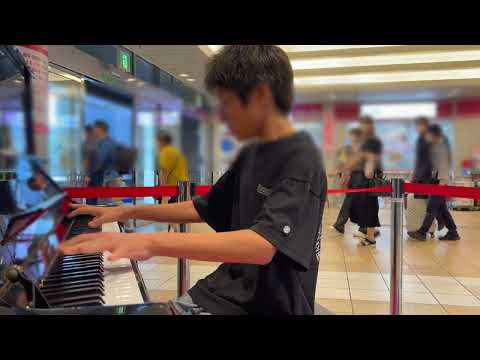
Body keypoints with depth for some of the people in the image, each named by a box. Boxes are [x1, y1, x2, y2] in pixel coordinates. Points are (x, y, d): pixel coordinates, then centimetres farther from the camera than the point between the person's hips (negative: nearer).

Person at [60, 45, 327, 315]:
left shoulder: (302, 159, -18)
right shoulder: (250, 154, 7)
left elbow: (262, 245, -32)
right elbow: (203, 209, 16)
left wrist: (152, 242, -39)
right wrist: (127, 212, 11)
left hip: (269, 306, -7)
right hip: (228, 292, 7)